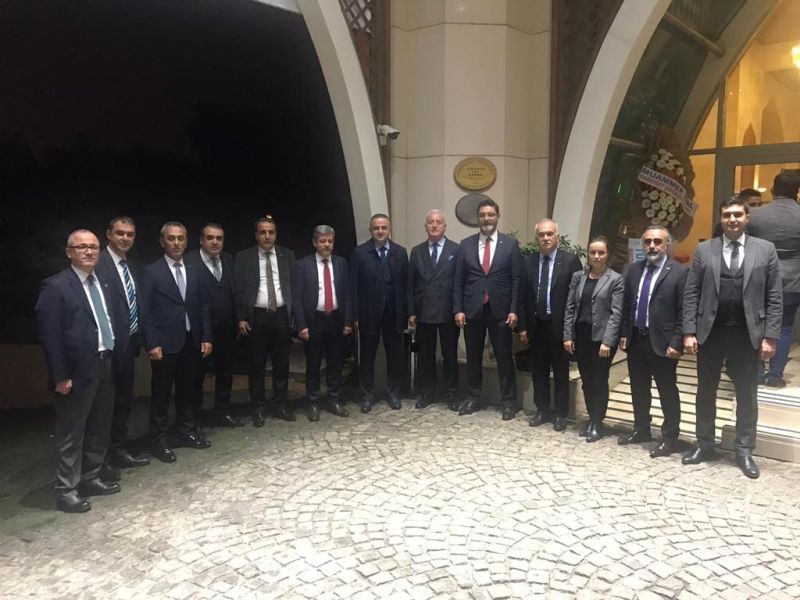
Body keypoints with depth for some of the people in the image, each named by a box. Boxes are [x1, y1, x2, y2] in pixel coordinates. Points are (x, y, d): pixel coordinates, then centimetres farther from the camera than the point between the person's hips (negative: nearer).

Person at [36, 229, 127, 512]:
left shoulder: (105, 284, 11)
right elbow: (50, 336, -15)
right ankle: (66, 490, 18)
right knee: (71, 433, 5)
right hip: (78, 371, -7)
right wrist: (60, 376, -17)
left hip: (106, 366, 7)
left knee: (99, 429, 17)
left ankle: (90, 479, 32)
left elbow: (117, 320, 13)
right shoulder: (56, 287, -11)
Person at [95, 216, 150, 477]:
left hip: (129, 344, 8)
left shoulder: (133, 267, 12)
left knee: (124, 401, 17)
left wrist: (138, 338, 13)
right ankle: (101, 459, 16)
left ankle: (119, 451, 31)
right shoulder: (98, 264, -16)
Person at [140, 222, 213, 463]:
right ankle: (159, 440, 15)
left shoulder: (195, 271, 9)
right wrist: (152, 343, -14)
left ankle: (187, 431, 29)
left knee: (188, 390, 14)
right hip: (164, 343, -4)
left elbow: (204, 306, 10)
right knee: (161, 393, 5)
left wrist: (206, 337, 4)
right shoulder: (151, 272, -5)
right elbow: (145, 311, -8)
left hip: (191, 341, 5)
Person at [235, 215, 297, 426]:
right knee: (256, 365, 7)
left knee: (281, 364, 9)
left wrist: (295, 315, 0)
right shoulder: (244, 257, 1)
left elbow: (295, 286, 5)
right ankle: (260, 407, 20)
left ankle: (280, 405, 22)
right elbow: (239, 290, 0)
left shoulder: (287, 255, 6)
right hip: (256, 317, -1)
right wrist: (241, 318, -6)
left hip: (281, 315, 2)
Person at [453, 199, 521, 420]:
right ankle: (473, 398, 26)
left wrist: (513, 310, -8)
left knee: (504, 358, 5)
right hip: (472, 310, 2)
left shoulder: (510, 243, 1)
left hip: (500, 310, -2)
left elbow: (516, 279, -1)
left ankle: (508, 401, 17)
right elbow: (459, 280, 4)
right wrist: (458, 309, -2)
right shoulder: (466, 244, 5)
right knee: (473, 357, 11)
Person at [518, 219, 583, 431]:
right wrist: (523, 325, 3)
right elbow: (523, 296, 6)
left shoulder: (571, 260, -5)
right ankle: (542, 410, 26)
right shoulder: (528, 261, 5)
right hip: (536, 325, 3)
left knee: (561, 372, 7)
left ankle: (560, 413, 20)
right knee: (539, 371, 12)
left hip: (560, 325, -3)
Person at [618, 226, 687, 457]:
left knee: (668, 392, 5)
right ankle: (641, 430, 31)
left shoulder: (680, 272, -9)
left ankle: (669, 437, 17)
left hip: (662, 342, -6)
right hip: (635, 340, 6)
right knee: (638, 389, 16)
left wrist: (676, 343, -15)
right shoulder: (634, 270, 9)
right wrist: (624, 334, 9)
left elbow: (684, 312, -11)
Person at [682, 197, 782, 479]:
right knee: (705, 392, 10)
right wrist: (689, 332, -6)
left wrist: (770, 336, -6)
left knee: (747, 396, 8)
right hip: (710, 332, 1)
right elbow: (691, 294, 1)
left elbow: (774, 298, 0)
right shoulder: (704, 250, 3)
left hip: (747, 335, -1)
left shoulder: (766, 249, 2)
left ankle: (744, 451, 21)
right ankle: (705, 445, 24)